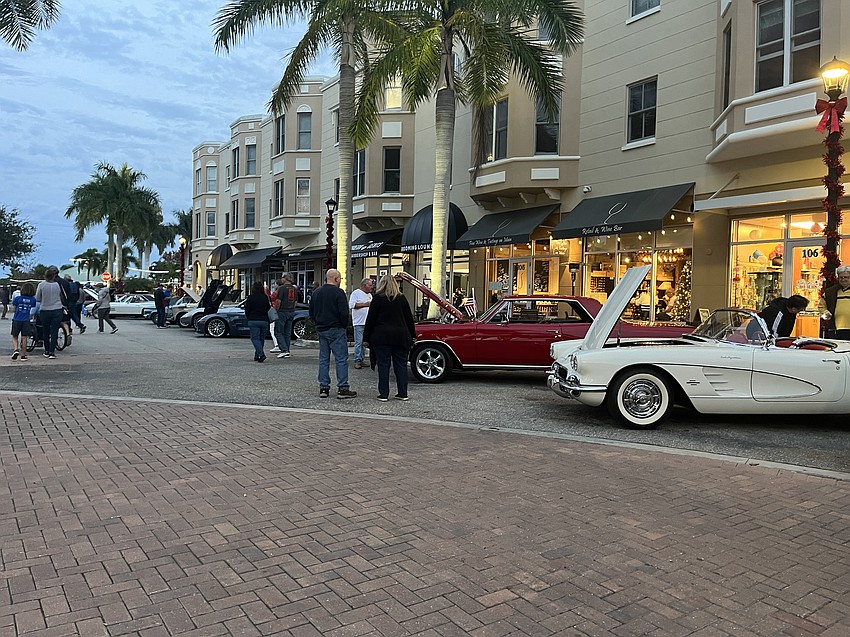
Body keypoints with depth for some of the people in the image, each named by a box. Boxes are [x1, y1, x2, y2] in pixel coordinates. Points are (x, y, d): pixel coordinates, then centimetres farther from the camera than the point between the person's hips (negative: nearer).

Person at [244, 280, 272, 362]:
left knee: (255, 338, -2)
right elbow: (268, 308, 9)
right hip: (264, 321, 3)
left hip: (253, 321, -3)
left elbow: (247, 310, -2)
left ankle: (261, 354, -21)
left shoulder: (250, 297, -4)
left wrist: (249, 318, 13)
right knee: (261, 338, 13)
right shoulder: (265, 297, 3)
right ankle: (257, 355, 19)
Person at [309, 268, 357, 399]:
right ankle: (342, 388, -5)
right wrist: (345, 326, -1)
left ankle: (323, 388, 11)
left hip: (321, 330, 7)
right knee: (341, 359, -3)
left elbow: (311, 312, 16)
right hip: (336, 330, -7)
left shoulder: (316, 292, 11)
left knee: (323, 359, 10)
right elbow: (344, 313, -16)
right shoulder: (338, 292, -12)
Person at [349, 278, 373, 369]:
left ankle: (361, 360, 13)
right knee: (358, 343, -8)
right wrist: (365, 304, -17)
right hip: (359, 323, -7)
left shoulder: (370, 295, 19)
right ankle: (357, 361, -4)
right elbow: (351, 305, -17)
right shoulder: (356, 293, -5)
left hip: (368, 323, 7)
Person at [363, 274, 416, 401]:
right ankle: (403, 393, 10)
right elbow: (409, 318, 12)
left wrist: (366, 338, 3)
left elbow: (370, 320, -2)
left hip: (382, 337, -3)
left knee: (383, 365, 1)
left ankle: (383, 394, 2)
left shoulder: (377, 299, -2)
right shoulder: (402, 299, 8)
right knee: (401, 365, 8)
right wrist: (412, 335, 20)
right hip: (401, 337, 3)